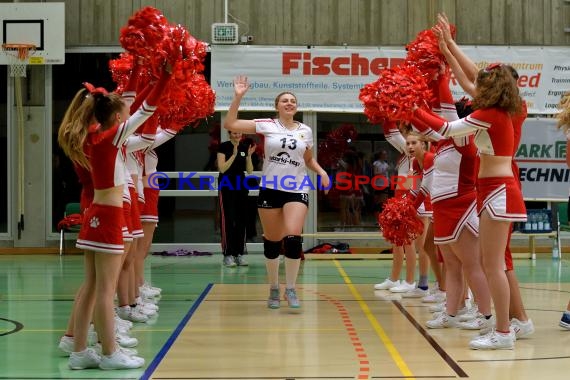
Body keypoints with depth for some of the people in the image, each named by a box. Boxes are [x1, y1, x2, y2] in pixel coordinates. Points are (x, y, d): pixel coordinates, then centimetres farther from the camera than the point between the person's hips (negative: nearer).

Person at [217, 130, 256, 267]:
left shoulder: (245, 147, 8)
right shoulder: (224, 147, -6)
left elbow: (249, 171, 6)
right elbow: (222, 168, -14)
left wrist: (249, 156, -9)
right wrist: (234, 155, -21)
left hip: (241, 186, 5)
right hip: (226, 187, -5)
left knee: (241, 221, 5)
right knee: (228, 220, -7)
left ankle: (239, 254, 10)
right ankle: (228, 255, -5)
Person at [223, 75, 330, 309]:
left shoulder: (306, 131, 8)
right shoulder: (266, 125, -1)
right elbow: (230, 124, -8)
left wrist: (321, 172, 3)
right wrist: (238, 97, -14)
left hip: (297, 190, 1)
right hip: (270, 190, -1)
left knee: (293, 238, -17)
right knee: (272, 242, 5)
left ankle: (291, 288, -3)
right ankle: (274, 288, 22)